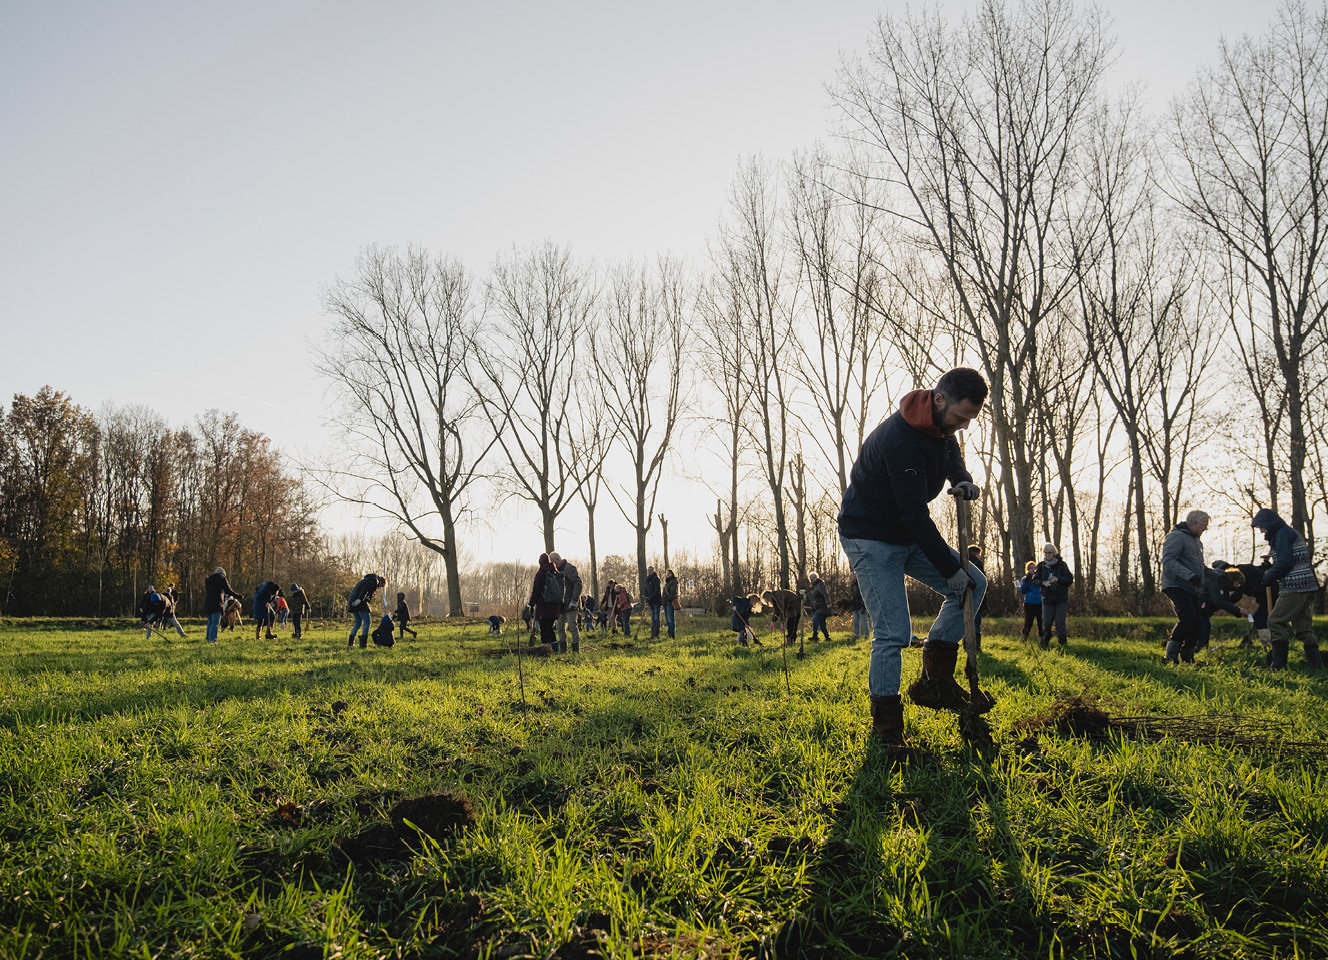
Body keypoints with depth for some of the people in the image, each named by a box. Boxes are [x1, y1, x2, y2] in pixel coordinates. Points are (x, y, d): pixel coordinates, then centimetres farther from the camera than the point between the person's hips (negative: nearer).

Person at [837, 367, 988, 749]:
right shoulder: (900, 439, -31)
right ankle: (885, 728, 1)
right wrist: (950, 569, -22)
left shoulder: (941, 424, -3)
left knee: (974, 584, 3)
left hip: (907, 536, 9)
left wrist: (962, 479, -3)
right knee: (893, 632, -13)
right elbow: (914, 515, -29)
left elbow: (951, 450, 22)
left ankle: (935, 681, 5)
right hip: (870, 539, -9)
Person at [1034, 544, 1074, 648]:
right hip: (1047, 599, 2)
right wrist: (1043, 582, -21)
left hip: (1062, 599, -2)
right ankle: (1045, 643, 19)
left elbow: (1070, 579, -7)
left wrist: (1058, 579, -24)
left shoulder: (1062, 565, -2)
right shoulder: (1041, 566, 5)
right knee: (1046, 622, -1)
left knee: (1059, 622, -9)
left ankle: (1063, 643, 7)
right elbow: (1035, 580, 1)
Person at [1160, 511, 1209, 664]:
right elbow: (1168, 561, -22)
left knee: (1197, 623, 5)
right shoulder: (1176, 537, -10)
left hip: (1191, 589, 10)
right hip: (1176, 586, -10)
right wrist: (1190, 576, -32)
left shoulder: (1197, 541, 23)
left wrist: (1201, 589, 27)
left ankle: (1187, 657, 15)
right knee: (1187, 619, -22)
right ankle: (1171, 655, -17)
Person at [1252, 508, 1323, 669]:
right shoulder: (1291, 532, 24)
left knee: (1276, 621, -7)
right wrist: (1271, 573, 15)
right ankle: (1315, 661, 11)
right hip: (1309, 586, 10)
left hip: (1294, 587, -10)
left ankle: (1278, 663, -7)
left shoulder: (1282, 534, -8)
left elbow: (1284, 562, -18)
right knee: (1303, 625, 12)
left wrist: (1268, 578, -6)